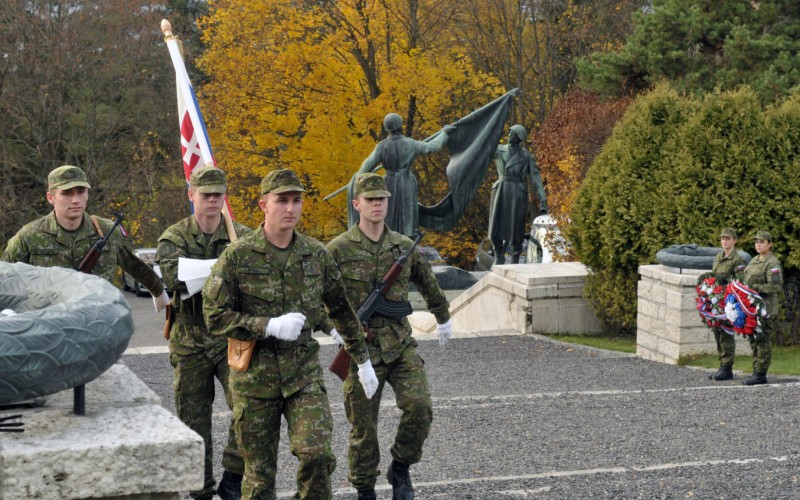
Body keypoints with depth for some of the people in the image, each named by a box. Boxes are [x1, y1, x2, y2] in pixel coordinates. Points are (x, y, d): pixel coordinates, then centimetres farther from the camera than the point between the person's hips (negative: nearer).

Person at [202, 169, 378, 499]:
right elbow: (215, 317, -10)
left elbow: (341, 310, 15)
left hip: (304, 372, 2)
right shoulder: (237, 256, -7)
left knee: (317, 455, -16)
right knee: (260, 471, 8)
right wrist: (269, 326, -20)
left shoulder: (316, 255, 3)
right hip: (254, 376, -2)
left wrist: (363, 361, 19)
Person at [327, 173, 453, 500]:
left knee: (419, 407, -15)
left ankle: (400, 469, 9)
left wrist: (444, 319, 34)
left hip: (400, 345, 2)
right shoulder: (338, 250, -5)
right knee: (363, 426, 4)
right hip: (360, 349, -2)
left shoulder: (404, 247, 6)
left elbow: (428, 285, 22)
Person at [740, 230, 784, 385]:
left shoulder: (773, 264, -12)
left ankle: (760, 374, -5)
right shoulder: (754, 261, 15)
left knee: (762, 340, -8)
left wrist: (755, 287, -23)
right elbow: (746, 280, 24)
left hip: (767, 307, -9)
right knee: (753, 340, 11)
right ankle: (756, 372, 16)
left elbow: (776, 286, -21)